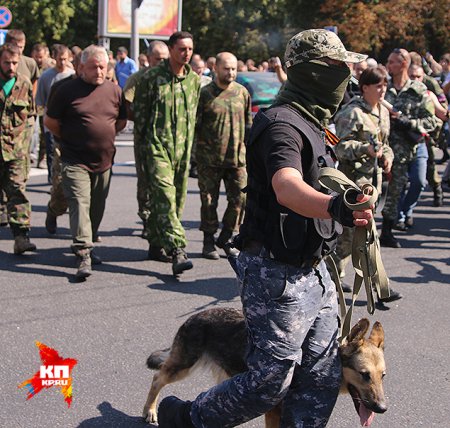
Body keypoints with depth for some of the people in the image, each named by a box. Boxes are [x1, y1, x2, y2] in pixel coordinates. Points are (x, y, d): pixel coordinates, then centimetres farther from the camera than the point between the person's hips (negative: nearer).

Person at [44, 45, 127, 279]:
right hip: (75, 162, -4)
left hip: (104, 161, 5)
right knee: (79, 205, -14)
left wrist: (104, 137, 9)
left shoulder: (114, 91, 6)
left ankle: (87, 246, 30)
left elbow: (122, 121, 17)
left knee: (97, 208, 13)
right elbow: (50, 121, 3)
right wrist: (70, 139, 6)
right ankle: (83, 256, -18)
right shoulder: (68, 90, -5)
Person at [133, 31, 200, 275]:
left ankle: (157, 245, 24)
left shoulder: (194, 80, 11)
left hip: (183, 149, 6)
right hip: (157, 147, -6)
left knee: (177, 199, 9)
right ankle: (177, 251, -23)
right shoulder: (152, 77, -6)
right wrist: (142, 139, 3)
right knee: (165, 197, -16)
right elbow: (138, 110, 1)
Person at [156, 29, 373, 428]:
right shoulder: (282, 123, -19)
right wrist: (334, 206, -58)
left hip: (313, 271, 10)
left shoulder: (311, 123, 14)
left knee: (322, 379, 10)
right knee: (271, 382, -2)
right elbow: (287, 188, -39)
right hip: (277, 274, -10)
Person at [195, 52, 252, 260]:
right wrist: (191, 154, -3)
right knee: (209, 201, 4)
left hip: (237, 157, 3)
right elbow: (194, 124, 0)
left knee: (239, 199, 0)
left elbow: (248, 124, 16)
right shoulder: (205, 93, -2)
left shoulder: (242, 92, 9)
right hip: (209, 159, -3)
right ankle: (209, 241, 16)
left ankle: (226, 237, 17)